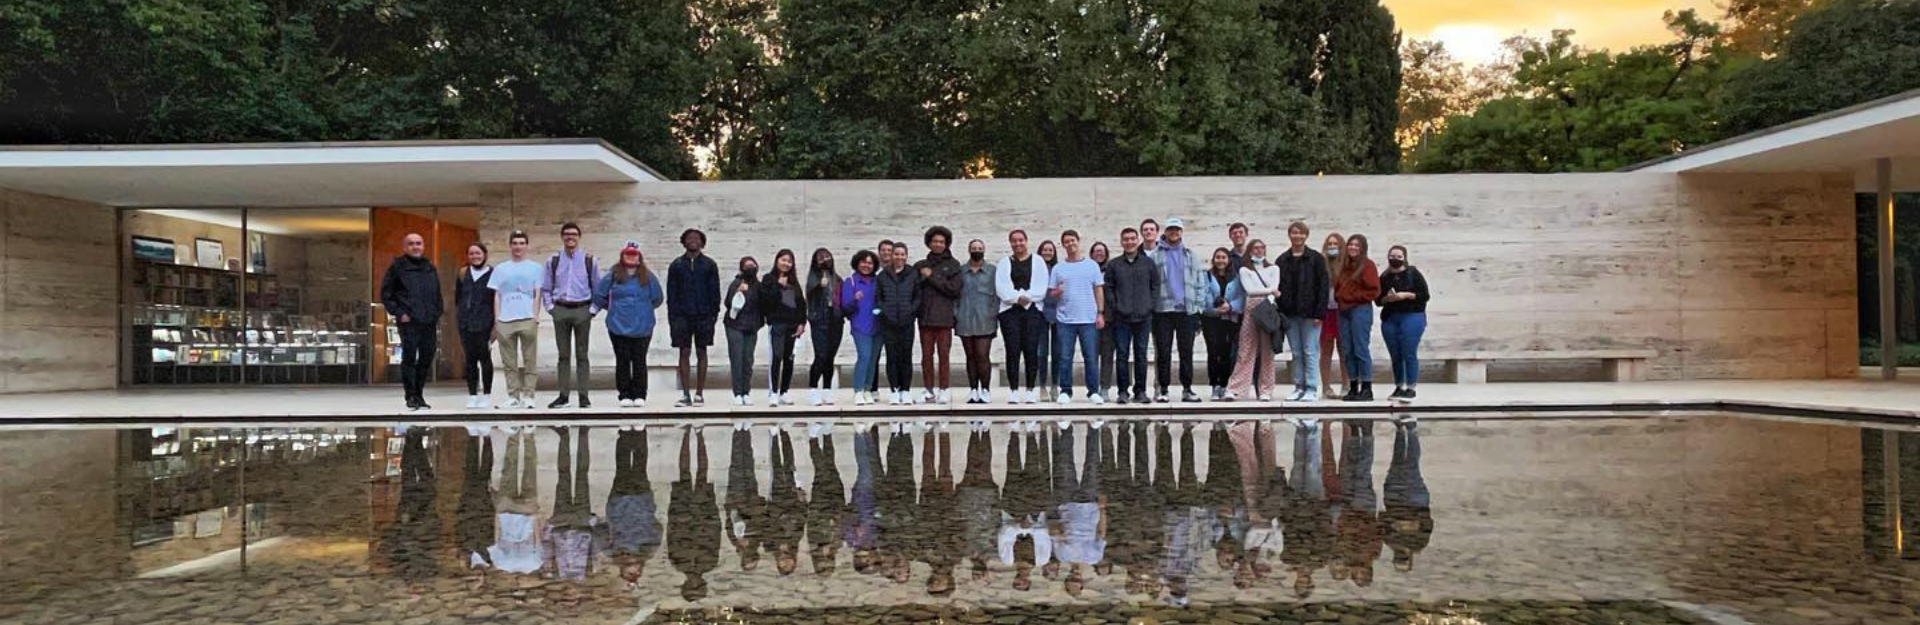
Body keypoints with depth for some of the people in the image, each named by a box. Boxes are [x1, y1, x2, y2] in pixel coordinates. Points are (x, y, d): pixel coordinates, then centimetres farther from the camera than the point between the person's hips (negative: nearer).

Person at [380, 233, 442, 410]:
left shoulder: (430, 268, 16)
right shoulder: (397, 267, 1)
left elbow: (437, 295, 20)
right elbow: (385, 294, 1)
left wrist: (437, 316, 11)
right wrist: (398, 313, -9)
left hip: (429, 322, 5)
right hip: (409, 322, -5)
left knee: (426, 359, 7)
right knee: (409, 358, -6)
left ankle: (419, 394, 17)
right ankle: (410, 396, 0)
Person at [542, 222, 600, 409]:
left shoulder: (589, 260, 2)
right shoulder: (553, 261, 6)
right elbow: (546, 288, 11)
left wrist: (593, 310, -3)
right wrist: (550, 307, 1)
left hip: (582, 311, -1)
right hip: (560, 311, 2)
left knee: (581, 355, 1)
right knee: (563, 355, 6)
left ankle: (584, 396, 4)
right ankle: (563, 395, 11)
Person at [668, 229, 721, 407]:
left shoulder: (709, 265, 6)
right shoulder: (676, 265, 7)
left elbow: (715, 291, 4)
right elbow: (671, 293, 5)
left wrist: (714, 314, -4)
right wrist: (672, 317, -2)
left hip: (703, 316, 0)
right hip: (682, 316, 0)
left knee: (701, 353, 4)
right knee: (684, 354, 0)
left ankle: (699, 394, 10)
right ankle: (686, 395, 3)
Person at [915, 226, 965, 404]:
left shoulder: (953, 265, 6)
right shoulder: (920, 266, 13)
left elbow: (954, 289, -6)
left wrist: (932, 277, -7)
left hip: (944, 316, -2)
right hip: (925, 316, 3)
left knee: (944, 355, -3)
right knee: (926, 355, 3)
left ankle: (944, 390, 1)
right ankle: (928, 390, 9)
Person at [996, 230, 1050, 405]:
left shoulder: (1037, 261, 11)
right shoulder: (1004, 263, 13)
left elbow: (1042, 285, 0)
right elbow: (1001, 287, 0)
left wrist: (1027, 297, -14)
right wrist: (1017, 297, -14)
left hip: (1033, 310, -1)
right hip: (1010, 311, 1)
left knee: (1031, 351, -4)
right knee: (1012, 350, -3)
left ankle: (1030, 390, 3)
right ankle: (1013, 391, 0)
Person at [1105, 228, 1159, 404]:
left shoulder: (1148, 263, 8)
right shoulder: (1113, 265, 6)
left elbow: (1156, 286, 8)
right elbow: (1108, 288, 4)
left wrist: (1150, 305, -2)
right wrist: (1114, 308, -6)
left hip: (1143, 317, 1)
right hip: (1121, 317, -1)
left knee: (1141, 355, 5)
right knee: (1122, 355, 0)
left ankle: (1140, 391, 11)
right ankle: (1122, 391, 5)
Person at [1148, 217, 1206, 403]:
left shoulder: (1190, 255, 13)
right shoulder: (1155, 255, 5)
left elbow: (1200, 281, 12)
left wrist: (1199, 304, 3)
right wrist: (1150, 303, -7)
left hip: (1186, 310, 2)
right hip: (1163, 310, -2)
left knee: (1186, 351, 4)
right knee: (1163, 352, 0)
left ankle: (1187, 389, 10)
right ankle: (1163, 389, 5)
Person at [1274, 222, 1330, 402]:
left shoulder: (1316, 259, 0)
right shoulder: (1281, 260, 10)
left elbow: (1323, 286, -5)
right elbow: (1276, 286, 14)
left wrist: (1319, 312, -12)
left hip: (1309, 313, -4)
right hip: (1290, 313, 4)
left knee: (1310, 352, -3)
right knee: (1296, 353, 8)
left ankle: (1312, 389, 0)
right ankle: (1299, 387, 13)